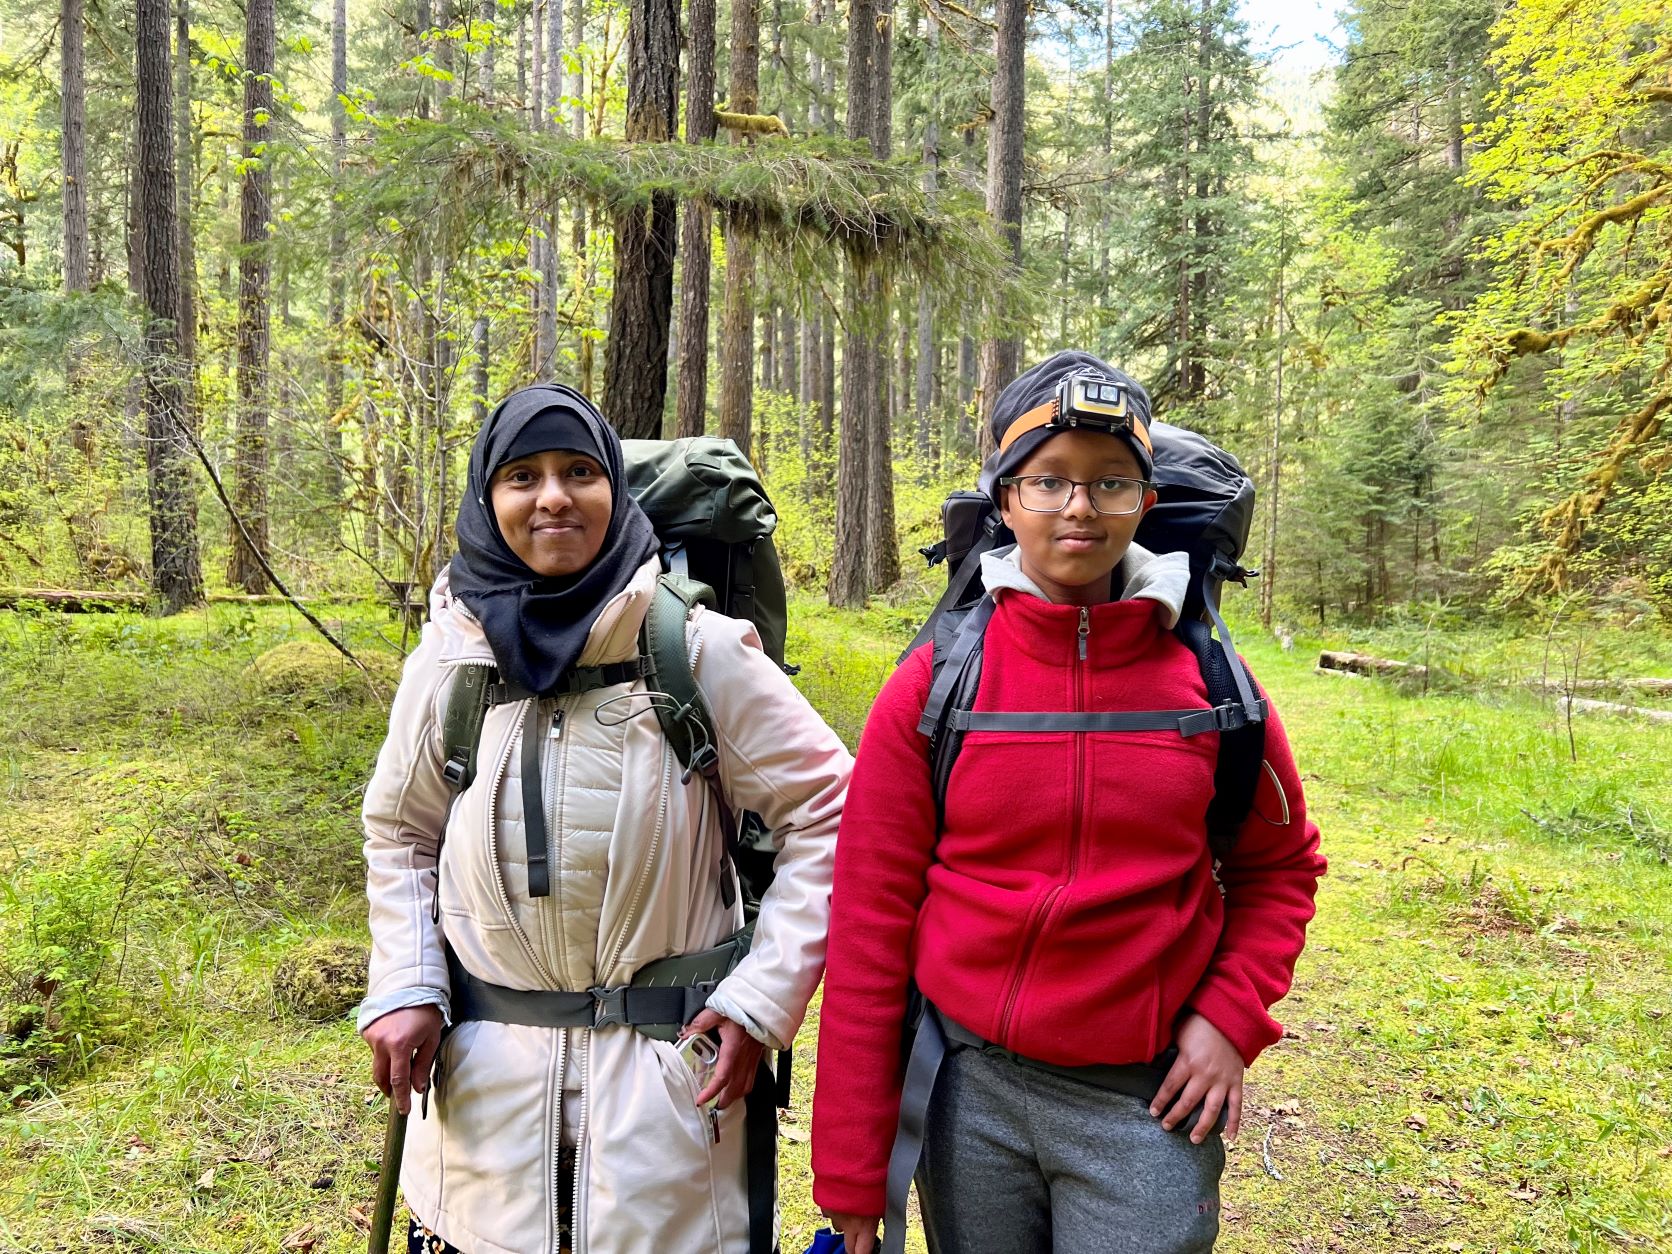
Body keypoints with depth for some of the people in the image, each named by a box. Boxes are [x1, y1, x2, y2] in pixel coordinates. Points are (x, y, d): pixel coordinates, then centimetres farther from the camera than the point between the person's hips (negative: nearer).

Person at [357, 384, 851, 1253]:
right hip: (486, 1071, 3)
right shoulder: (450, 656, -1)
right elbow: (401, 835, 12)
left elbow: (822, 809, -5)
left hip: (664, 1065, -2)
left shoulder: (697, 649, -10)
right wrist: (403, 989, 0)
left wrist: (763, 998, -10)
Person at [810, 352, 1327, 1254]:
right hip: (969, 1085, 0)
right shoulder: (936, 683, -7)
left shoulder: (1207, 678, -3)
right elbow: (871, 917, -5)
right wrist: (851, 1173, -3)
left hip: (1149, 1105, 0)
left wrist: (1231, 1015, -5)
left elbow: (1278, 866, 11)